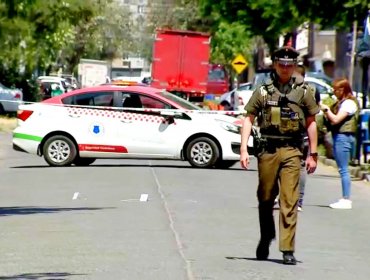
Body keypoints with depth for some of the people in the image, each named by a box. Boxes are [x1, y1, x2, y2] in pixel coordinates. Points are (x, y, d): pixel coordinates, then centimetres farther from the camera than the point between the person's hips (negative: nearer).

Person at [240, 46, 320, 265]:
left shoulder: (302, 92, 8)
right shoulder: (263, 91, 6)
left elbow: (311, 123, 12)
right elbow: (249, 119, 6)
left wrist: (313, 154, 8)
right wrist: (244, 149, -3)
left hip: (291, 151, -1)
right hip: (267, 150, 1)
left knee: (290, 201, -7)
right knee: (265, 199, 10)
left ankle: (288, 249, -7)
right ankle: (266, 239, 31)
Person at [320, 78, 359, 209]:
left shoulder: (349, 103, -11)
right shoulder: (341, 103, 19)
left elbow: (336, 120, -17)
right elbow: (330, 120, 18)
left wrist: (326, 109, -6)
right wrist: (325, 112, 4)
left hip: (343, 137, -10)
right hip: (338, 136, 10)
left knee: (343, 169, -10)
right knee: (342, 169, 10)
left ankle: (346, 200, -10)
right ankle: (345, 199, 12)